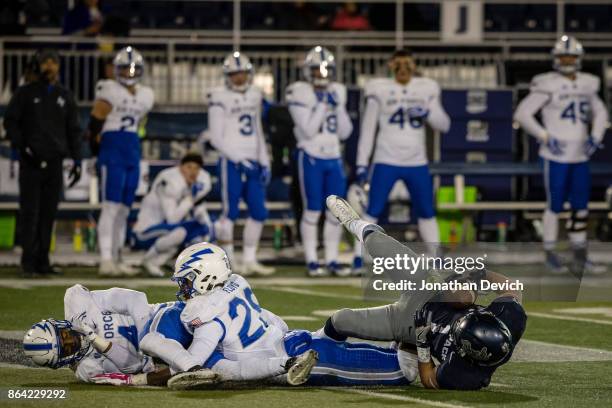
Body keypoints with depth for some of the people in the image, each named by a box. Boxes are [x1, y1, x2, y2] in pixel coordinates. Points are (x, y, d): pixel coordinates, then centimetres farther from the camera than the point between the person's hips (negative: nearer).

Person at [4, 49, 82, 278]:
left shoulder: (65, 97, 13)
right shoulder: (25, 93, 4)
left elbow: (73, 130, 16)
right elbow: (10, 121, 2)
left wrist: (77, 160, 9)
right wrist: (20, 147, -10)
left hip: (54, 162, 3)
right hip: (31, 162, -3)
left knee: (49, 214, 3)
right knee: (29, 212, -7)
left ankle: (42, 261, 8)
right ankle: (28, 262, -7)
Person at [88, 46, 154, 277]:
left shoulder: (145, 95, 12)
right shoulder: (109, 91, -8)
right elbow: (95, 123, -7)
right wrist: (97, 148, -1)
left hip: (132, 153, 7)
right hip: (112, 153, -7)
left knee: (124, 208, 9)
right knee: (111, 205, -12)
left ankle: (116, 259, 15)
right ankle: (106, 260, -15)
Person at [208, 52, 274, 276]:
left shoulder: (255, 96, 13)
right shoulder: (220, 98, -7)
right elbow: (216, 138, -9)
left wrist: (264, 162, 14)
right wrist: (238, 159, -16)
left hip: (252, 162, 6)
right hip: (231, 162, -6)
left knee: (259, 212, 4)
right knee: (231, 212, -5)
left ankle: (249, 260, 13)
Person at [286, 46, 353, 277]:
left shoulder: (337, 92, 10)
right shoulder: (300, 93, -7)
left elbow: (345, 133, 8)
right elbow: (308, 130, -15)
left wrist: (338, 107, -4)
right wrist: (323, 105, -15)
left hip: (334, 158, 5)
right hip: (311, 157, -5)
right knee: (312, 210, -3)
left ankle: (332, 260, 10)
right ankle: (311, 262, 2)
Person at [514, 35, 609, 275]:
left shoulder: (587, 85, 9)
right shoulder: (548, 86, -9)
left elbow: (600, 113, 24)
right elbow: (522, 114, -10)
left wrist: (595, 137, 7)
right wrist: (545, 137, -15)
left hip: (580, 157, 6)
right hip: (556, 156, -6)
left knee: (581, 208, 7)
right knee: (555, 207, 0)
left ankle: (580, 258, 14)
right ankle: (550, 256, 12)